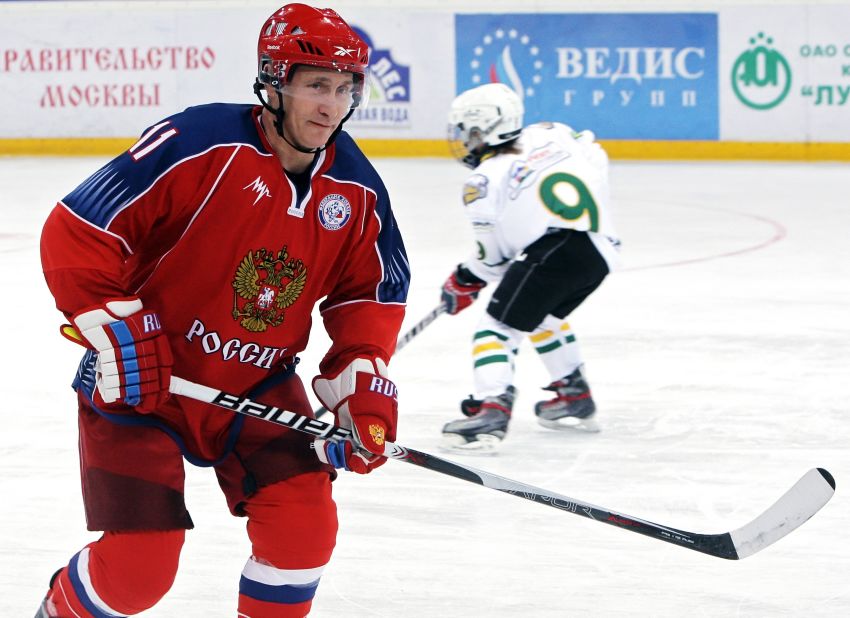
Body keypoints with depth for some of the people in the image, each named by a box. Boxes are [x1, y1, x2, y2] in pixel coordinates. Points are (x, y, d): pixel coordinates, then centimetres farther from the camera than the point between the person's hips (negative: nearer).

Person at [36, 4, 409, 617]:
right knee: (137, 564, -8)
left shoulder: (356, 190, -5)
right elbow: (74, 234, -21)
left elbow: (370, 290, 10)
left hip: (258, 387, 5)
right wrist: (118, 334, -22)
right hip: (141, 383, -5)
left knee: (305, 526, -8)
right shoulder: (199, 145, -24)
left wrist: (363, 381, -4)